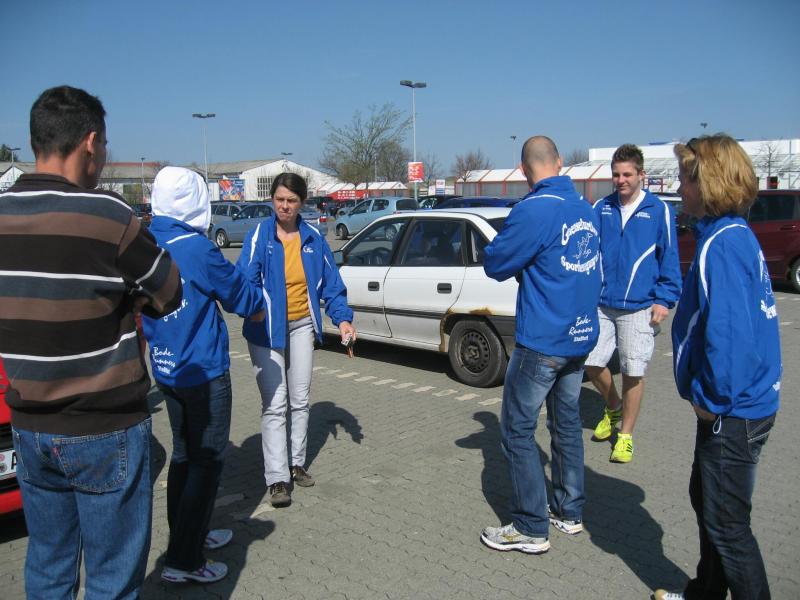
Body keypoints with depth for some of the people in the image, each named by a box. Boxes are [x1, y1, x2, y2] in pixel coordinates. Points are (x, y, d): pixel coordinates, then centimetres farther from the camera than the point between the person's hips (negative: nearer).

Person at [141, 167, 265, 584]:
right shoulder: (195, 248, -20)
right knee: (207, 461, 2)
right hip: (203, 369, -7)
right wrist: (258, 304, 14)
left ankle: (189, 535, 32)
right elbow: (240, 293, -8)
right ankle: (183, 561, 6)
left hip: (165, 369, 8)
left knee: (184, 455, 19)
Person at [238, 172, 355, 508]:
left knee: (300, 400, 14)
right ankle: (277, 479, 2)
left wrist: (342, 318, -7)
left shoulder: (312, 238, 0)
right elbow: (245, 279, -19)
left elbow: (331, 282, 4)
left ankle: (297, 464, 30)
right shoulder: (259, 235, -10)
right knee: (275, 404, -5)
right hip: (267, 329, -4)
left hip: (302, 326, 4)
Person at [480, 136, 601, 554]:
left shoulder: (534, 210, -18)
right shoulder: (585, 209, 7)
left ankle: (531, 529, 9)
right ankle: (570, 512, 30)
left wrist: (506, 241, 7)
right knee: (567, 424, 18)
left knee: (518, 430, 2)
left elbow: (495, 264, -11)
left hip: (542, 342, -8)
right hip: (581, 336, 8)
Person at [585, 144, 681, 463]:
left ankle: (625, 435, 19)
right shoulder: (601, 209, 5)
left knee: (633, 371, 2)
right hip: (601, 304, 3)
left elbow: (669, 259, 1)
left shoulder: (658, 211, -2)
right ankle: (613, 409, 35)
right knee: (592, 362, 5)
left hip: (639, 307, -3)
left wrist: (665, 300, -4)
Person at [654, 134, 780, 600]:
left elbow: (728, 332, -29)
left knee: (726, 524, 3)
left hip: (733, 413, -10)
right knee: (706, 500, 23)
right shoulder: (739, 235, 9)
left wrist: (711, 398, -16)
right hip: (745, 403, 10)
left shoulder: (720, 245, -22)